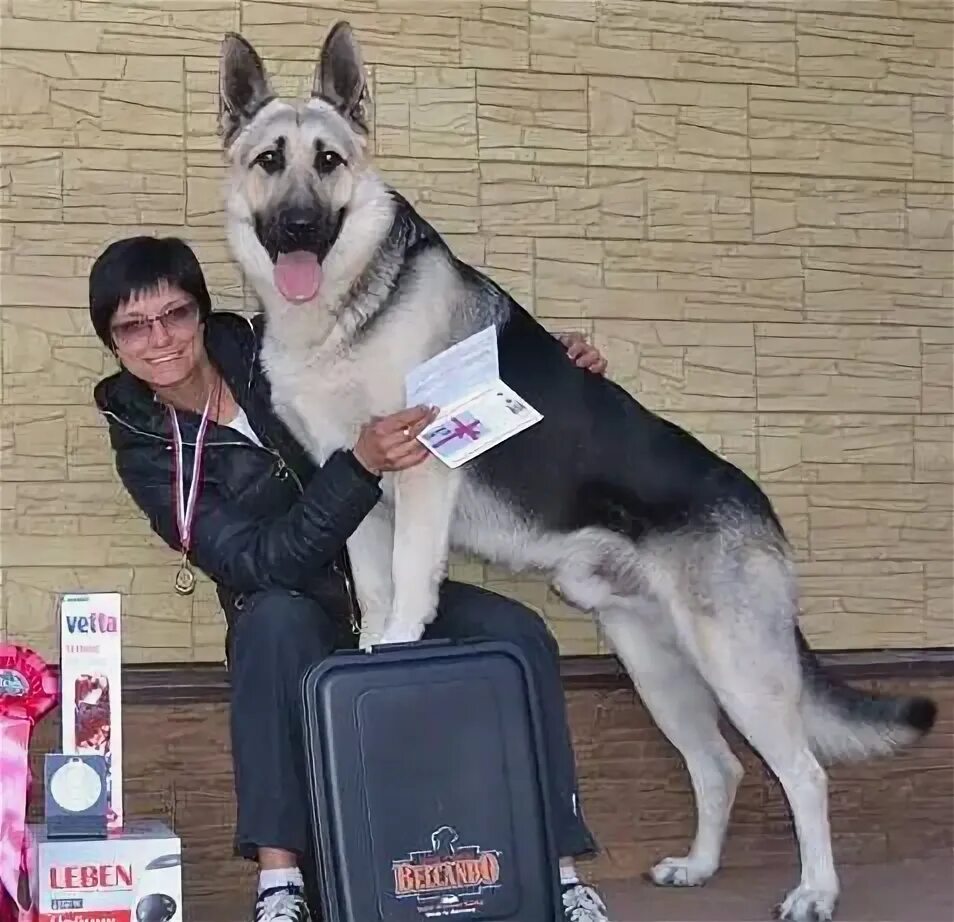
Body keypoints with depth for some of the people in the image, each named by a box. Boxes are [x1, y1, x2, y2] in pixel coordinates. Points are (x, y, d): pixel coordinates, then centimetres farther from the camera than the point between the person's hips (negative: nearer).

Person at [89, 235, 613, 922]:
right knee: (274, 619, -36)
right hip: (292, 625, -2)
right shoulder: (147, 450, -11)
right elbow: (258, 562, -24)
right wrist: (360, 466, -38)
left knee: (518, 633, -23)